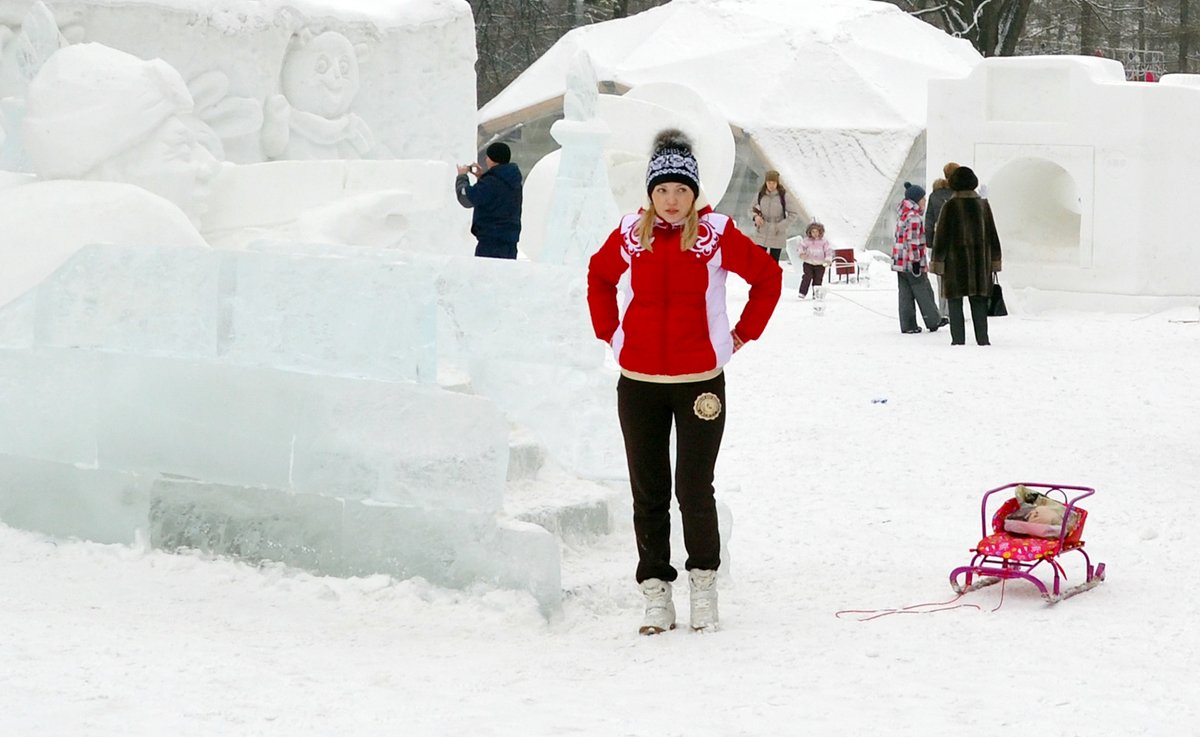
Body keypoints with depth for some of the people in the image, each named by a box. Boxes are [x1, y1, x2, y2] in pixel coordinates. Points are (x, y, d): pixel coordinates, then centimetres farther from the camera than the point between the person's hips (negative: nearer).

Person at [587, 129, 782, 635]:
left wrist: (742, 333, 5)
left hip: (700, 380, -2)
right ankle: (656, 593, 14)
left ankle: (704, 580, 17)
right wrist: (609, 331, 12)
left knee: (694, 491, -2)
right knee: (648, 493, 6)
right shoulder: (630, 235, 2)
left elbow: (768, 275, 7)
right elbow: (599, 277, 21)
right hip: (638, 383, 2)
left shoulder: (716, 234, -5)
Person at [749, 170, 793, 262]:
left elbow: (792, 215, -6)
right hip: (761, 235, 2)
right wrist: (756, 216, -11)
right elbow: (752, 208, 12)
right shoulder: (761, 194, -2)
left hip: (777, 236, -2)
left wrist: (779, 226, -17)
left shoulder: (783, 196, -10)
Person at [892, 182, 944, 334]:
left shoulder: (903, 214, 15)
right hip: (912, 262, -9)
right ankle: (933, 321, 13)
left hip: (899, 262, 9)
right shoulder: (914, 217, -15)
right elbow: (913, 241, -20)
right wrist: (916, 262, -19)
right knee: (924, 293, 3)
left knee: (905, 294, 7)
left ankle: (907, 325, 6)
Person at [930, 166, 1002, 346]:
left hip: (955, 261, -3)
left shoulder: (951, 206, -8)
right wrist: (995, 261, 14)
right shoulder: (983, 205, 4)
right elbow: (992, 235, 8)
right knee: (979, 301, 9)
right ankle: (982, 338, 6)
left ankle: (958, 338, -1)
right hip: (979, 261, 3)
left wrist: (938, 261, -4)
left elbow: (942, 236, -8)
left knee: (955, 301, 3)